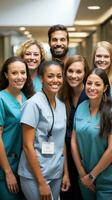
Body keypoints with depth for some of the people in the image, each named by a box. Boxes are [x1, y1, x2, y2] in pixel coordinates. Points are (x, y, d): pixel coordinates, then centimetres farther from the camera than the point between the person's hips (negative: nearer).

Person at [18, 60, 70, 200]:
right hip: (34, 176, -6)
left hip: (56, 174, 6)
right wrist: (41, 182, -17)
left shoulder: (62, 105, 6)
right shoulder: (33, 104, -15)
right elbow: (27, 145, -16)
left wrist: (66, 172, 9)